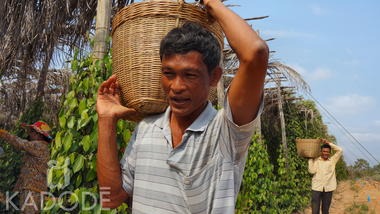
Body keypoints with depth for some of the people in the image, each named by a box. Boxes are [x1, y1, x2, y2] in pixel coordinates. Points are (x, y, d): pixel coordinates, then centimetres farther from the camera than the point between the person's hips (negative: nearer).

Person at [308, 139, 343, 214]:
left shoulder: (332, 160, 7)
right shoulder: (316, 160, 2)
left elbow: (340, 150, -2)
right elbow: (312, 171, -11)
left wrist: (329, 143, -2)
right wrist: (310, 159, -8)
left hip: (328, 189, 2)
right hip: (316, 188, -2)